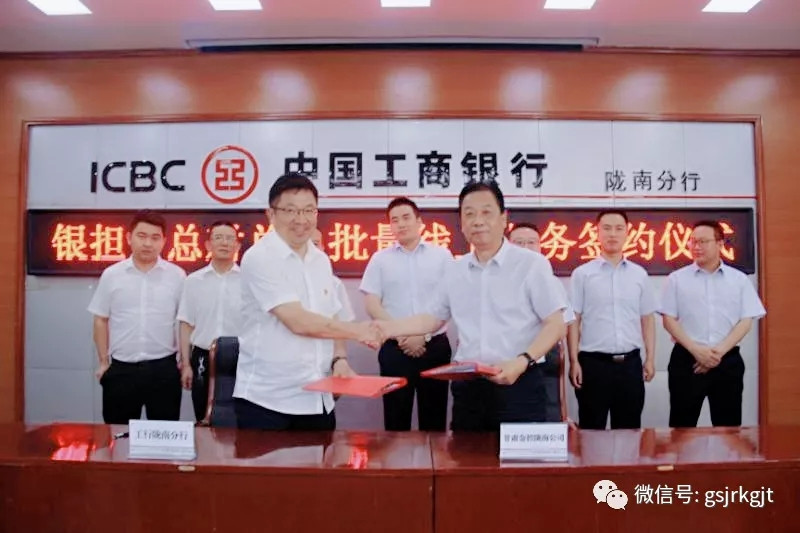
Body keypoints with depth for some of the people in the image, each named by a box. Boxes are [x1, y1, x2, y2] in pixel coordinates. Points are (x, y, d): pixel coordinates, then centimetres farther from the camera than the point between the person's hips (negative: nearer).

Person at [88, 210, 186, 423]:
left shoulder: (177, 276, -1)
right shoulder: (111, 275, 1)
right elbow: (101, 320, 7)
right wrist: (103, 362, 5)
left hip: (163, 368, -1)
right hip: (121, 369, 1)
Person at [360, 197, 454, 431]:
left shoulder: (442, 255, 4)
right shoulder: (380, 259, 5)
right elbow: (372, 305, 0)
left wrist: (424, 336, -8)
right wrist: (401, 337, -10)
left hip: (435, 345, 0)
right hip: (395, 347, 0)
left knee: (434, 416, 8)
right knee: (396, 416, 6)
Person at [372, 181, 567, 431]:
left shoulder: (532, 263, -6)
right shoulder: (455, 270, 9)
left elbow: (556, 325, -7)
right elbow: (435, 318, 20)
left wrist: (522, 361, -20)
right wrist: (391, 327, 7)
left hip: (518, 383, -4)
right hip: (467, 385, 5)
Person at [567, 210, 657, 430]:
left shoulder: (639, 275, 8)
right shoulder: (582, 274, -2)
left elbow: (647, 319, 11)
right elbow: (573, 320, -3)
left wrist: (650, 358, 6)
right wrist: (574, 361, -8)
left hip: (630, 362, 3)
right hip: (594, 362, -3)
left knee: (629, 430, 12)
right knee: (592, 430, 6)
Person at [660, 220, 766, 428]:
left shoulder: (739, 279, 6)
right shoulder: (676, 279, 3)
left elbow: (746, 321, 2)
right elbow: (669, 320, -1)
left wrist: (720, 352, -10)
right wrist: (697, 350, -12)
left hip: (728, 360, 1)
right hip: (687, 359, -1)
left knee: (728, 426, 8)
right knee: (682, 426, 2)